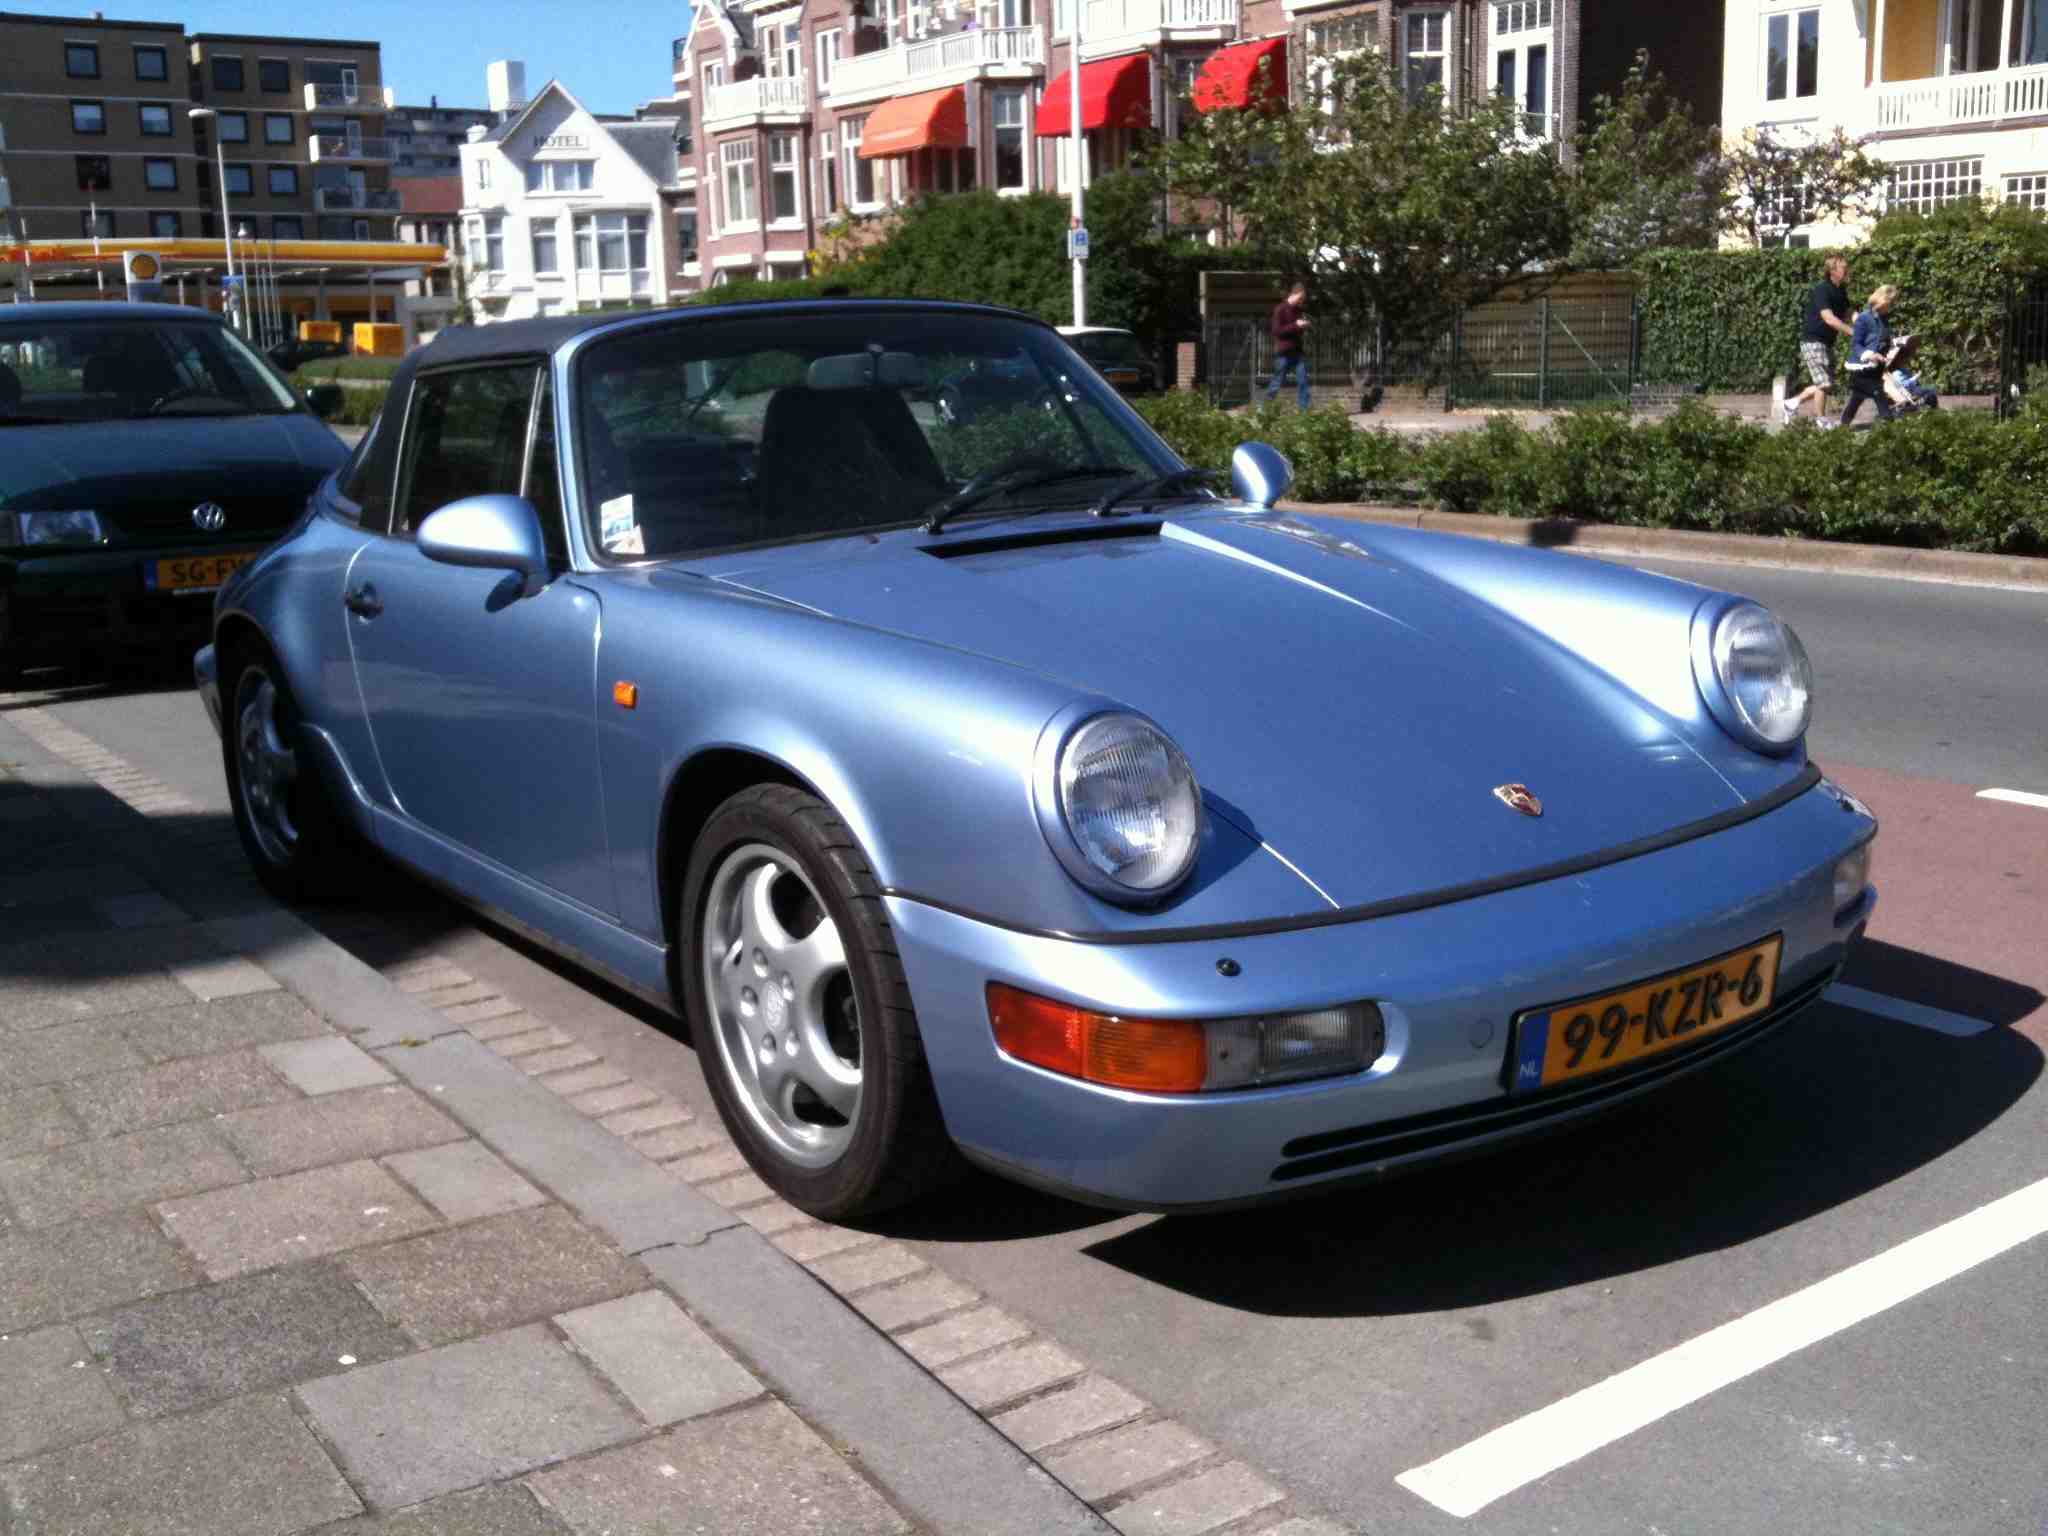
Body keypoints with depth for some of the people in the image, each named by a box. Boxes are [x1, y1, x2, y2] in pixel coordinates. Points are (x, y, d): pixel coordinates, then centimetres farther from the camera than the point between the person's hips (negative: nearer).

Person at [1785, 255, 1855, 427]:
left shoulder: (1841, 291, 10)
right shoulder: (1821, 290, -17)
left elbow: (1848, 314, 10)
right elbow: (1829, 319, -26)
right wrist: (1854, 332, -29)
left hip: (1827, 342, 9)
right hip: (1813, 341, -9)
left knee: (1826, 383, 11)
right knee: (1824, 383, -9)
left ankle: (1793, 403, 23)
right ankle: (1822, 422, 1)